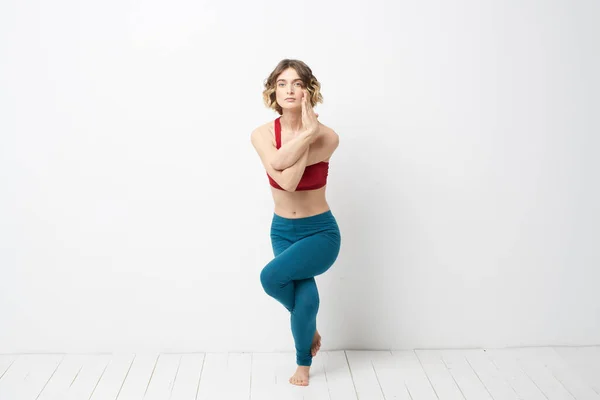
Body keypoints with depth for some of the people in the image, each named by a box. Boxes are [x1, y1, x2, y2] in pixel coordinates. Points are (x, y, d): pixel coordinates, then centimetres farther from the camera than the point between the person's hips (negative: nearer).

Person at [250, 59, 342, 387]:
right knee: (306, 300, -6)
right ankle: (304, 363, 29)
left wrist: (309, 131, -27)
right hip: (282, 231, 3)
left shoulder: (327, 137, -17)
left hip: (321, 231, -3)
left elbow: (287, 174, -29)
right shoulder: (262, 134, -10)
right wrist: (306, 133, -30)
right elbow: (284, 178, -28)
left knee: (271, 276, -23)